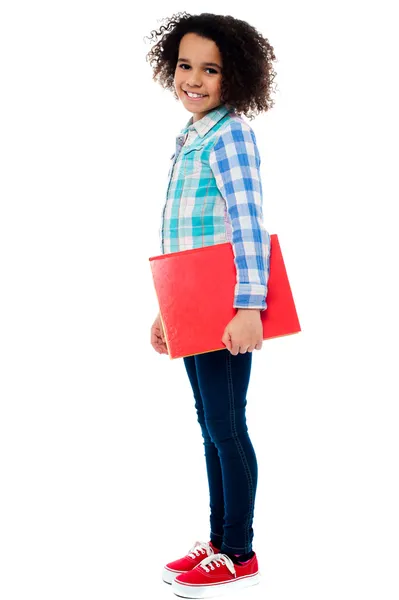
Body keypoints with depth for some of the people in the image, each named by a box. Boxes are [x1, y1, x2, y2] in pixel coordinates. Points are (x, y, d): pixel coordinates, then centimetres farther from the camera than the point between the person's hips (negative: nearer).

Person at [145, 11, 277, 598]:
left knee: (227, 427, -1)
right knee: (212, 427, 15)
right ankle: (219, 542, 26)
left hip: (229, 312, -9)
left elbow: (248, 224, -21)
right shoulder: (190, 138, 16)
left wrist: (249, 307, -27)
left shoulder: (230, 135, -11)